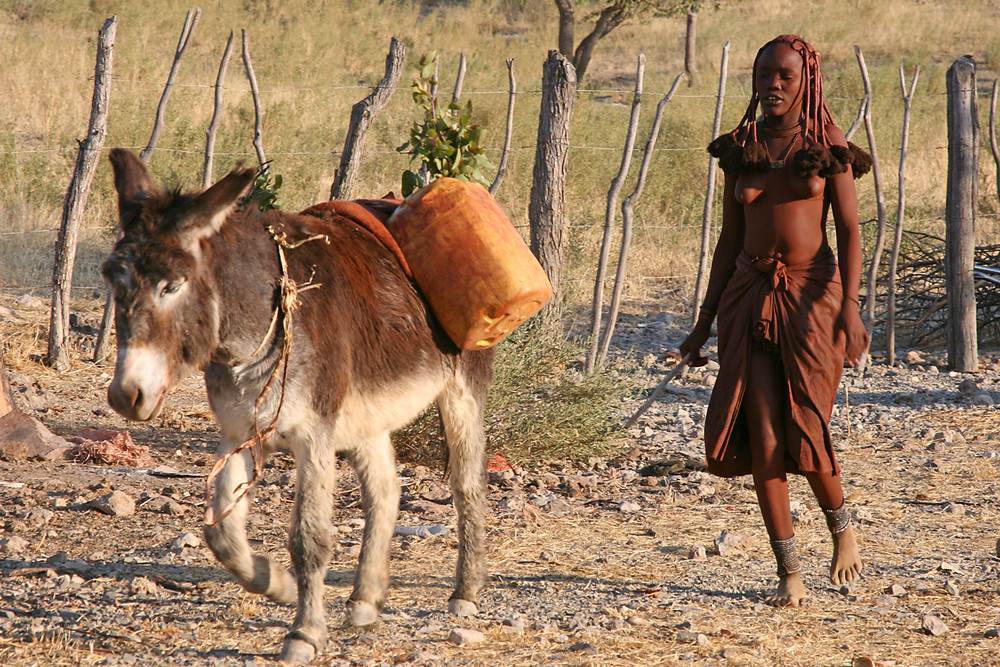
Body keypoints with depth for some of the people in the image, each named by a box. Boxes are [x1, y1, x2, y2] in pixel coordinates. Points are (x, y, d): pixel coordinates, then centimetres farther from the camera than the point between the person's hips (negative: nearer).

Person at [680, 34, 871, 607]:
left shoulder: (828, 147, 0)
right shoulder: (741, 149, 9)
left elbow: (850, 231, -4)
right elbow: (730, 240, 13)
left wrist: (850, 306, -17)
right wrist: (705, 322, 10)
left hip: (812, 293, -3)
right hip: (750, 297, 3)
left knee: (805, 433, -7)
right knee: (762, 435, -7)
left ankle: (843, 527, 25)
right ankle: (790, 574, -1)